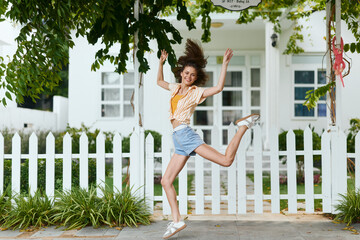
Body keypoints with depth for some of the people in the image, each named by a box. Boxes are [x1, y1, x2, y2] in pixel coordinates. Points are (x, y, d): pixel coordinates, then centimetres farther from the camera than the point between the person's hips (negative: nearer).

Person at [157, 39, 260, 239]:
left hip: (186, 134, -6)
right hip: (179, 141, 6)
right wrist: (161, 63, 30)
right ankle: (177, 221, 4)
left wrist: (225, 64, -15)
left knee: (226, 160, -18)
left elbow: (219, 88, -14)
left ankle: (244, 126, 4)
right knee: (166, 181, 1)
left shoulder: (197, 92, 2)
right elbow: (160, 82, 39)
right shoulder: (176, 88, 19)